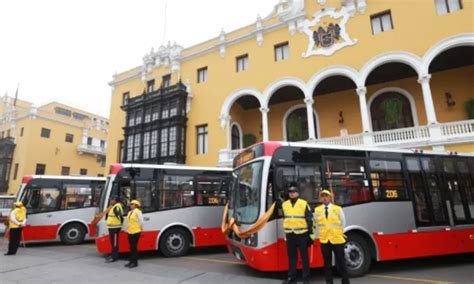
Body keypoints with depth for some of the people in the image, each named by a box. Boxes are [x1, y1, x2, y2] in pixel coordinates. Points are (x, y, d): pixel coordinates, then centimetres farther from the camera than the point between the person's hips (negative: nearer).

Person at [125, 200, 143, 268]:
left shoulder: (138, 212, -13)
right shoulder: (129, 212, 14)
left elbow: (141, 221, -12)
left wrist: (141, 228, -5)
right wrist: (128, 228, 18)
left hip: (136, 232, -8)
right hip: (130, 232, 8)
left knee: (134, 247, -4)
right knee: (131, 247, 14)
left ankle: (135, 262, 5)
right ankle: (131, 261, 23)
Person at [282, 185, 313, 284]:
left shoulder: (304, 204, -3)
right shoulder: (284, 204, 8)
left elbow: (310, 219, -2)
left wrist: (311, 232, -4)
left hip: (302, 234, -3)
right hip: (290, 235, 4)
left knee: (304, 256, 6)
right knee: (291, 256, 11)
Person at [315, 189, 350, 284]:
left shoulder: (338, 209, -2)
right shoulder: (317, 210, 2)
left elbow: (342, 223, 7)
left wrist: (339, 233, 11)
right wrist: (322, 233, 10)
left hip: (337, 239, -1)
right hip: (324, 240, 2)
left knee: (341, 262, 5)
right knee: (327, 263, 10)